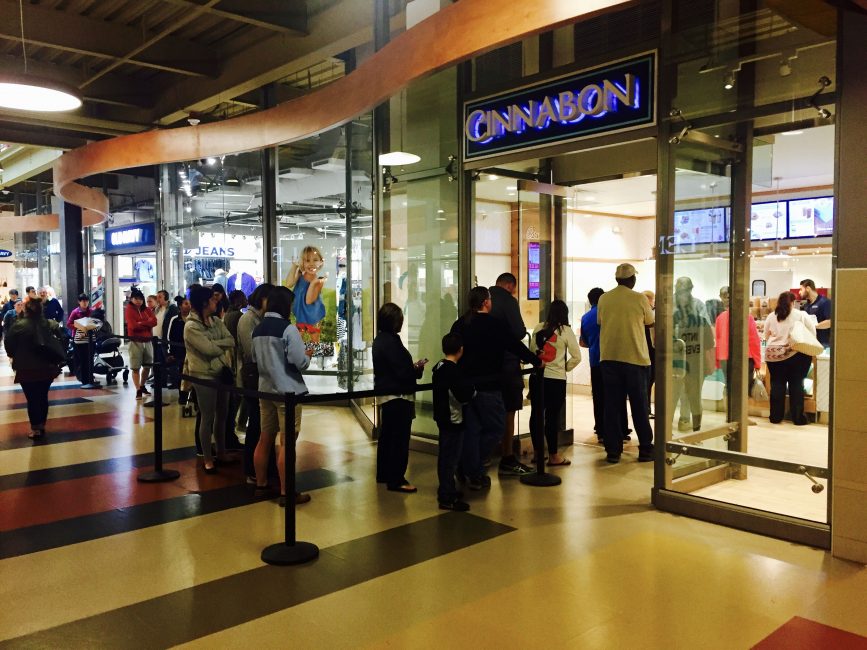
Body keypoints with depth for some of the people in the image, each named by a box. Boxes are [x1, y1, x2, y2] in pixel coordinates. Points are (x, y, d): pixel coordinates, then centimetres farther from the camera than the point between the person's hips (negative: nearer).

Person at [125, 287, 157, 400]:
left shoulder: (146, 310, 13)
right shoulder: (129, 310, -2)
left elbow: (154, 321, -3)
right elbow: (133, 326, -14)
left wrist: (141, 323, -12)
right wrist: (147, 324, -7)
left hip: (148, 341, 5)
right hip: (135, 342, -5)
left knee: (147, 366, 11)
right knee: (136, 368, -3)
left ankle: (143, 386, 29)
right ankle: (138, 390, 0)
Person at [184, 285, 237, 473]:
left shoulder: (216, 321, 9)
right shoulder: (191, 326, -14)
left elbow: (231, 341, -3)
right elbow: (209, 349, -22)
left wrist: (214, 344, -19)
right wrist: (224, 348, -4)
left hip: (221, 373, 7)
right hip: (204, 376, -7)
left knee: (222, 414, 15)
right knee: (208, 417, 0)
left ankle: (221, 453, 30)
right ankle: (207, 459, 12)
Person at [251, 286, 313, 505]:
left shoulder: (258, 329, 9)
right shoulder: (288, 328, -15)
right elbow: (300, 362, -18)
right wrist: (308, 355, 1)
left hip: (265, 389, 8)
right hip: (288, 391, -8)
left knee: (265, 439, 14)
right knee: (287, 443, -3)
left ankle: (261, 485, 24)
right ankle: (285, 493, 1)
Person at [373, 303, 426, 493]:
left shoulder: (379, 340, 8)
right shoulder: (392, 342, -21)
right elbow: (403, 373, -22)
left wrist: (413, 366, 9)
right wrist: (418, 368, -4)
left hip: (386, 395, 10)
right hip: (399, 397, -10)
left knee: (387, 435, 17)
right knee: (400, 438, -4)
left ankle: (383, 474, 27)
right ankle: (396, 480, 1)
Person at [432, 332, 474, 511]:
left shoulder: (439, 367, 8)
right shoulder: (453, 370, -20)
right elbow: (465, 395, -23)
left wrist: (467, 389, 13)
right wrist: (472, 389, -4)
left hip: (442, 417, 10)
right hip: (453, 419, -10)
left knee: (445, 456, 18)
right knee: (451, 458, -4)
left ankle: (445, 491, 30)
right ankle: (447, 498, 1)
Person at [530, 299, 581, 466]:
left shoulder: (538, 328, 3)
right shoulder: (566, 330, -4)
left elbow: (531, 350, 10)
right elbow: (576, 357, -4)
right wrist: (564, 368, 9)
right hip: (556, 379, -4)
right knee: (553, 416, 2)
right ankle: (553, 456, 9)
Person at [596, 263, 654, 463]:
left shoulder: (604, 299, 1)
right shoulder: (640, 299, -6)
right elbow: (650, 321, 10)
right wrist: (649, 307, 30)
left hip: (609, 358, 2)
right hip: (635, 357, -2)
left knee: (612, 404, 7)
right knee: (639, 406, 8)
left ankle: (613, 450, 7)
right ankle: (645, 449, 14)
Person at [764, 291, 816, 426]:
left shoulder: (771, 317, 4)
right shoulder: (801, 315, -2)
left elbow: (766, 337, 11)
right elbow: (813, 333, 1)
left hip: (773, 354, 2)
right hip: (796, 354, -2)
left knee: (777, 385, 8)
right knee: (796, 385, 5)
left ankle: (776, 417, 12)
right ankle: (797, 417, 9)